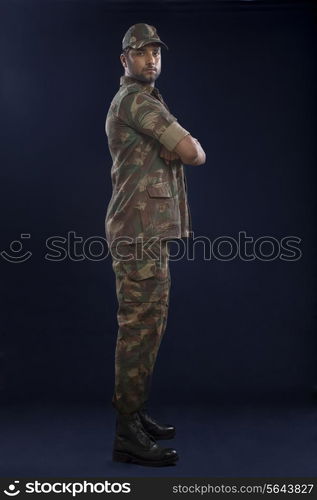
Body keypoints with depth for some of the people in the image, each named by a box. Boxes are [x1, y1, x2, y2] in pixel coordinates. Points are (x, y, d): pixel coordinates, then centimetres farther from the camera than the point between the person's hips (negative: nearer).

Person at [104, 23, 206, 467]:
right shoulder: (135, 99, -9)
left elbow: (179, 151, 19)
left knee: (149, 326, 13)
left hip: (149, 230, 10)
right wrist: (192, 148, 7)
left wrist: (177, 147, -2)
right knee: (139, 327, -9)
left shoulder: (144, 102, 24)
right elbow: (194, 153, -15)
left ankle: (137, 413, 22)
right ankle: (127, 433, -2)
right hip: (139, 231, -10)